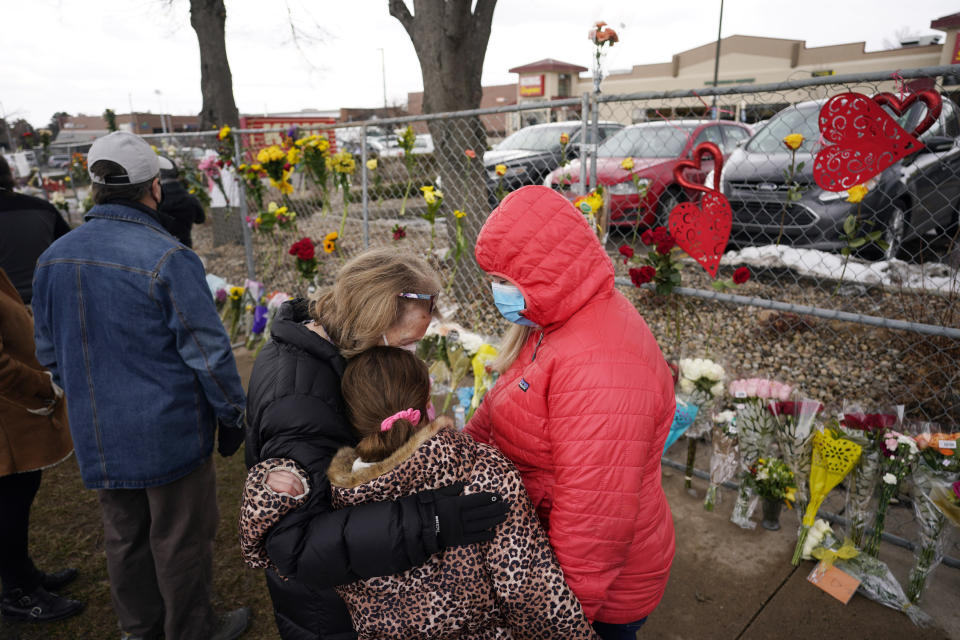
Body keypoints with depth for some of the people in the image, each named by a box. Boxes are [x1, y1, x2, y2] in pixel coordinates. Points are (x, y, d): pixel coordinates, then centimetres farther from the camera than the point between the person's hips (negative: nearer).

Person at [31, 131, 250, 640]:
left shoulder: (53, 258, 1)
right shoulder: (168, 259, -21)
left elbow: (49, 351, 11)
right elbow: (208, 353, -18)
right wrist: (232, 416, -6)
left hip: (98, 436, 7)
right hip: (170, 433, -6)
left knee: (123, 537, 22)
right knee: (180, 539, 12)